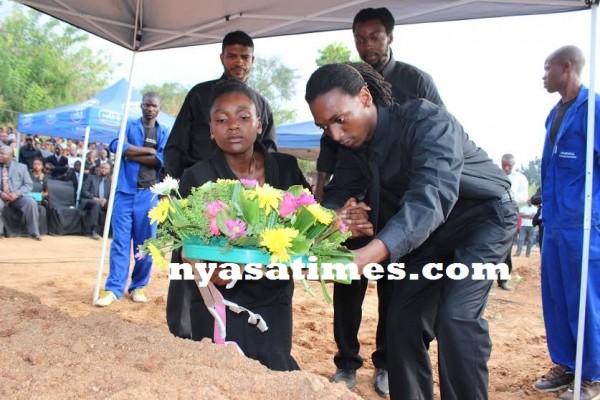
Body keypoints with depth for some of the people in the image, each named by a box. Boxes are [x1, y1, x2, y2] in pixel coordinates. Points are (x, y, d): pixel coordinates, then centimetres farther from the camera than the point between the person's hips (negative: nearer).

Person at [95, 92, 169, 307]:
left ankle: (138, 286, 18)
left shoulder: (164, 133, 9)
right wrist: (148, 150, -9)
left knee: (145, 242, 6)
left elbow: (162, 160, -7)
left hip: (149, 194, 1)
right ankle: (113, 288, 3)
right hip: (125, 191, 0)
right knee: (120, 241, -1)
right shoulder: (128, 125, 10)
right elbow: (116, 145, -10)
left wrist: (130, 154, -9)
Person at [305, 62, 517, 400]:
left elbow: (431, 195, -44)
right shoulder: (354, 148, -8)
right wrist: (337, 215, -35)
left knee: (457, 316, -22)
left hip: (483, 217, -6)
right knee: (403, 320, 2)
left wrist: (370, 254, -58)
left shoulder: (426, 119, -31)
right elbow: (337, 194, -7)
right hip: (428, 231, 7)